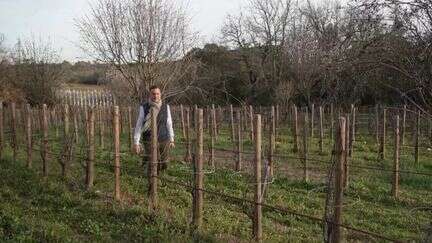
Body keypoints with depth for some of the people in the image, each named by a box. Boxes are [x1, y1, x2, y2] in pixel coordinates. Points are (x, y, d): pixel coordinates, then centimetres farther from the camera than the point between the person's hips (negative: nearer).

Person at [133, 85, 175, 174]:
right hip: (150, 141, -3)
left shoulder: (166, 107, 0)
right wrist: (136, 143, -10)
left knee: (164, 166, 11)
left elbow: (169, 124, 7)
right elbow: (138, 125, -6)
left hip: (164, 140, 3)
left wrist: (171, 140, 7)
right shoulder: (143, 107, -8)